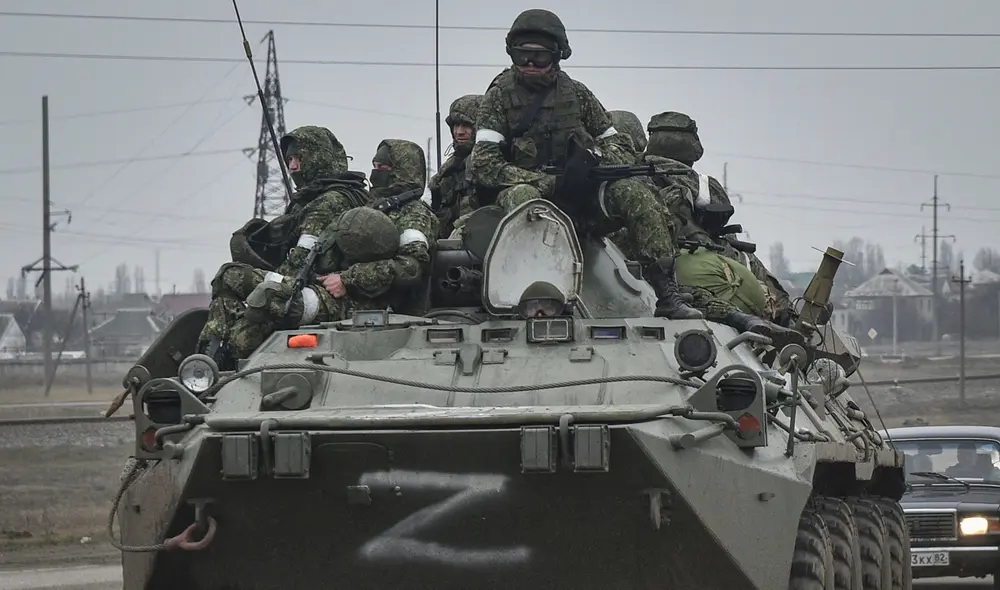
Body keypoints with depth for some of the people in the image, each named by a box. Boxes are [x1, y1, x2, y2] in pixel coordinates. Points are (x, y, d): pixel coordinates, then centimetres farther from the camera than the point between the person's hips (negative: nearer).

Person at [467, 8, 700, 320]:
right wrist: (547, 182, -20)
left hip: (580, 196, 3)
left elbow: (622, 147, 15)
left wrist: (597, 161, -11)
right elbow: (483, 164, -9)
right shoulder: (500, 97, 2)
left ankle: (667, 297, -26)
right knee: (520, 197, -37)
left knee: (633, 192, -22)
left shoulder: (576, 94, 11)